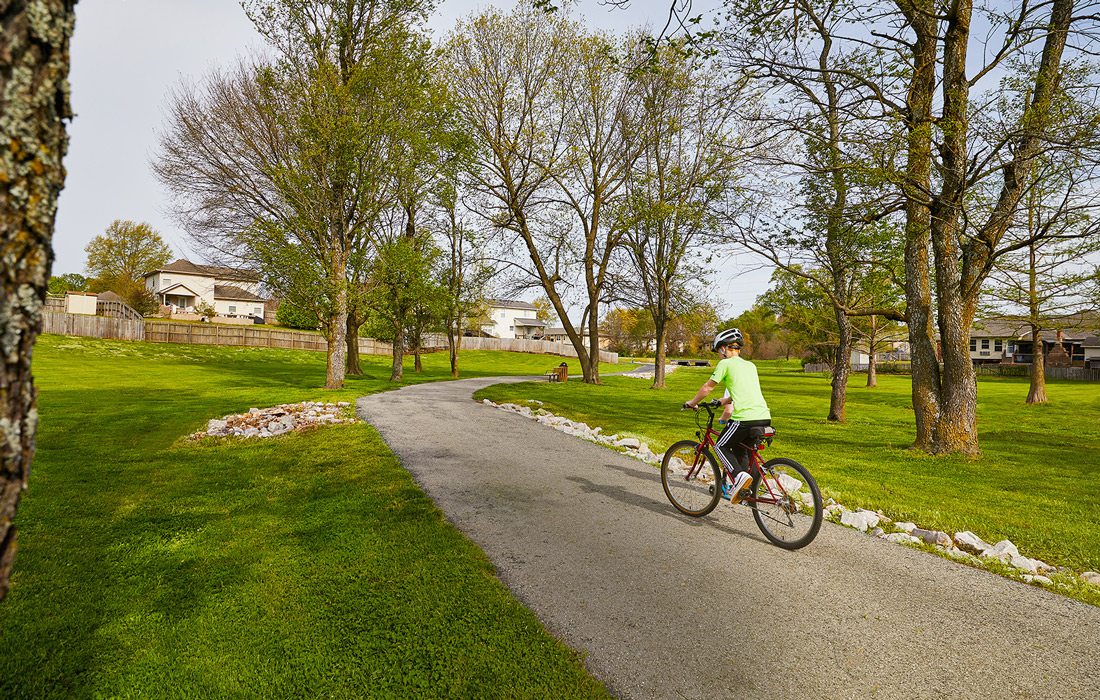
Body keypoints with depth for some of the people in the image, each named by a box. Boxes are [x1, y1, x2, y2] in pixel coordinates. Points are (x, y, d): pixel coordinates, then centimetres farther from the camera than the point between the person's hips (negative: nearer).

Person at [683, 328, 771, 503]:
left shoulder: (725, 364, 2)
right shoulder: (751, 365, 23)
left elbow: (707, 387, 6)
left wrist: (692, 402, 21)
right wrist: (724, 401, 46)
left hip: (745, 418, -7)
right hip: (764, 417, 7)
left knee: (720, 446, 12)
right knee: (740, 449, 26)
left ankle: (739, 475, -10)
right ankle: (742, 489, 24)